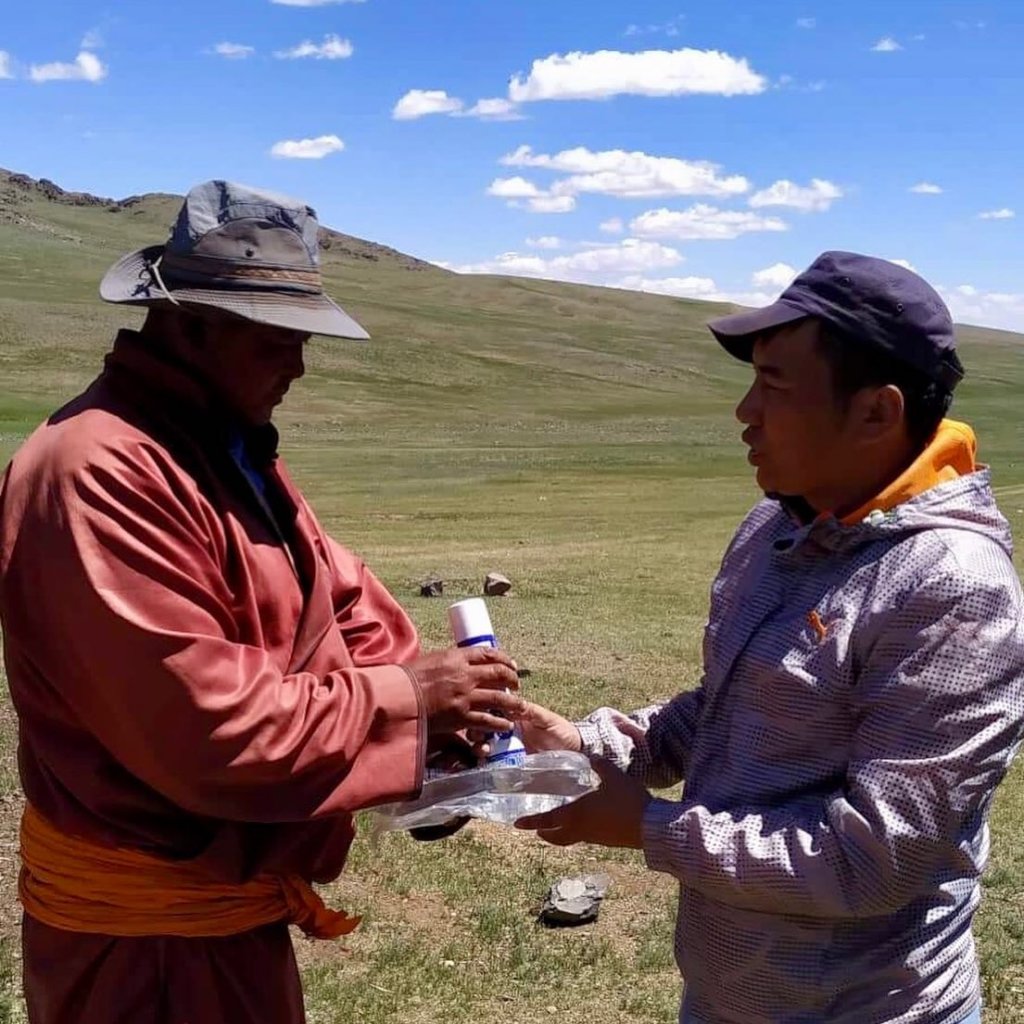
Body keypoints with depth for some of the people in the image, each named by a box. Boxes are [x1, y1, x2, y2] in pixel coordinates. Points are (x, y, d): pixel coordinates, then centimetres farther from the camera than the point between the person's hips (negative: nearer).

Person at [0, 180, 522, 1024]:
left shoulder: (229, 445, 8)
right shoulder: (102, 472, -27)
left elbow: (337, 593, 9)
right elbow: (207, 726, -30)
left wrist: (439, 704, -8)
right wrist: (403, 701, -20)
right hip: (152, 928, -9)